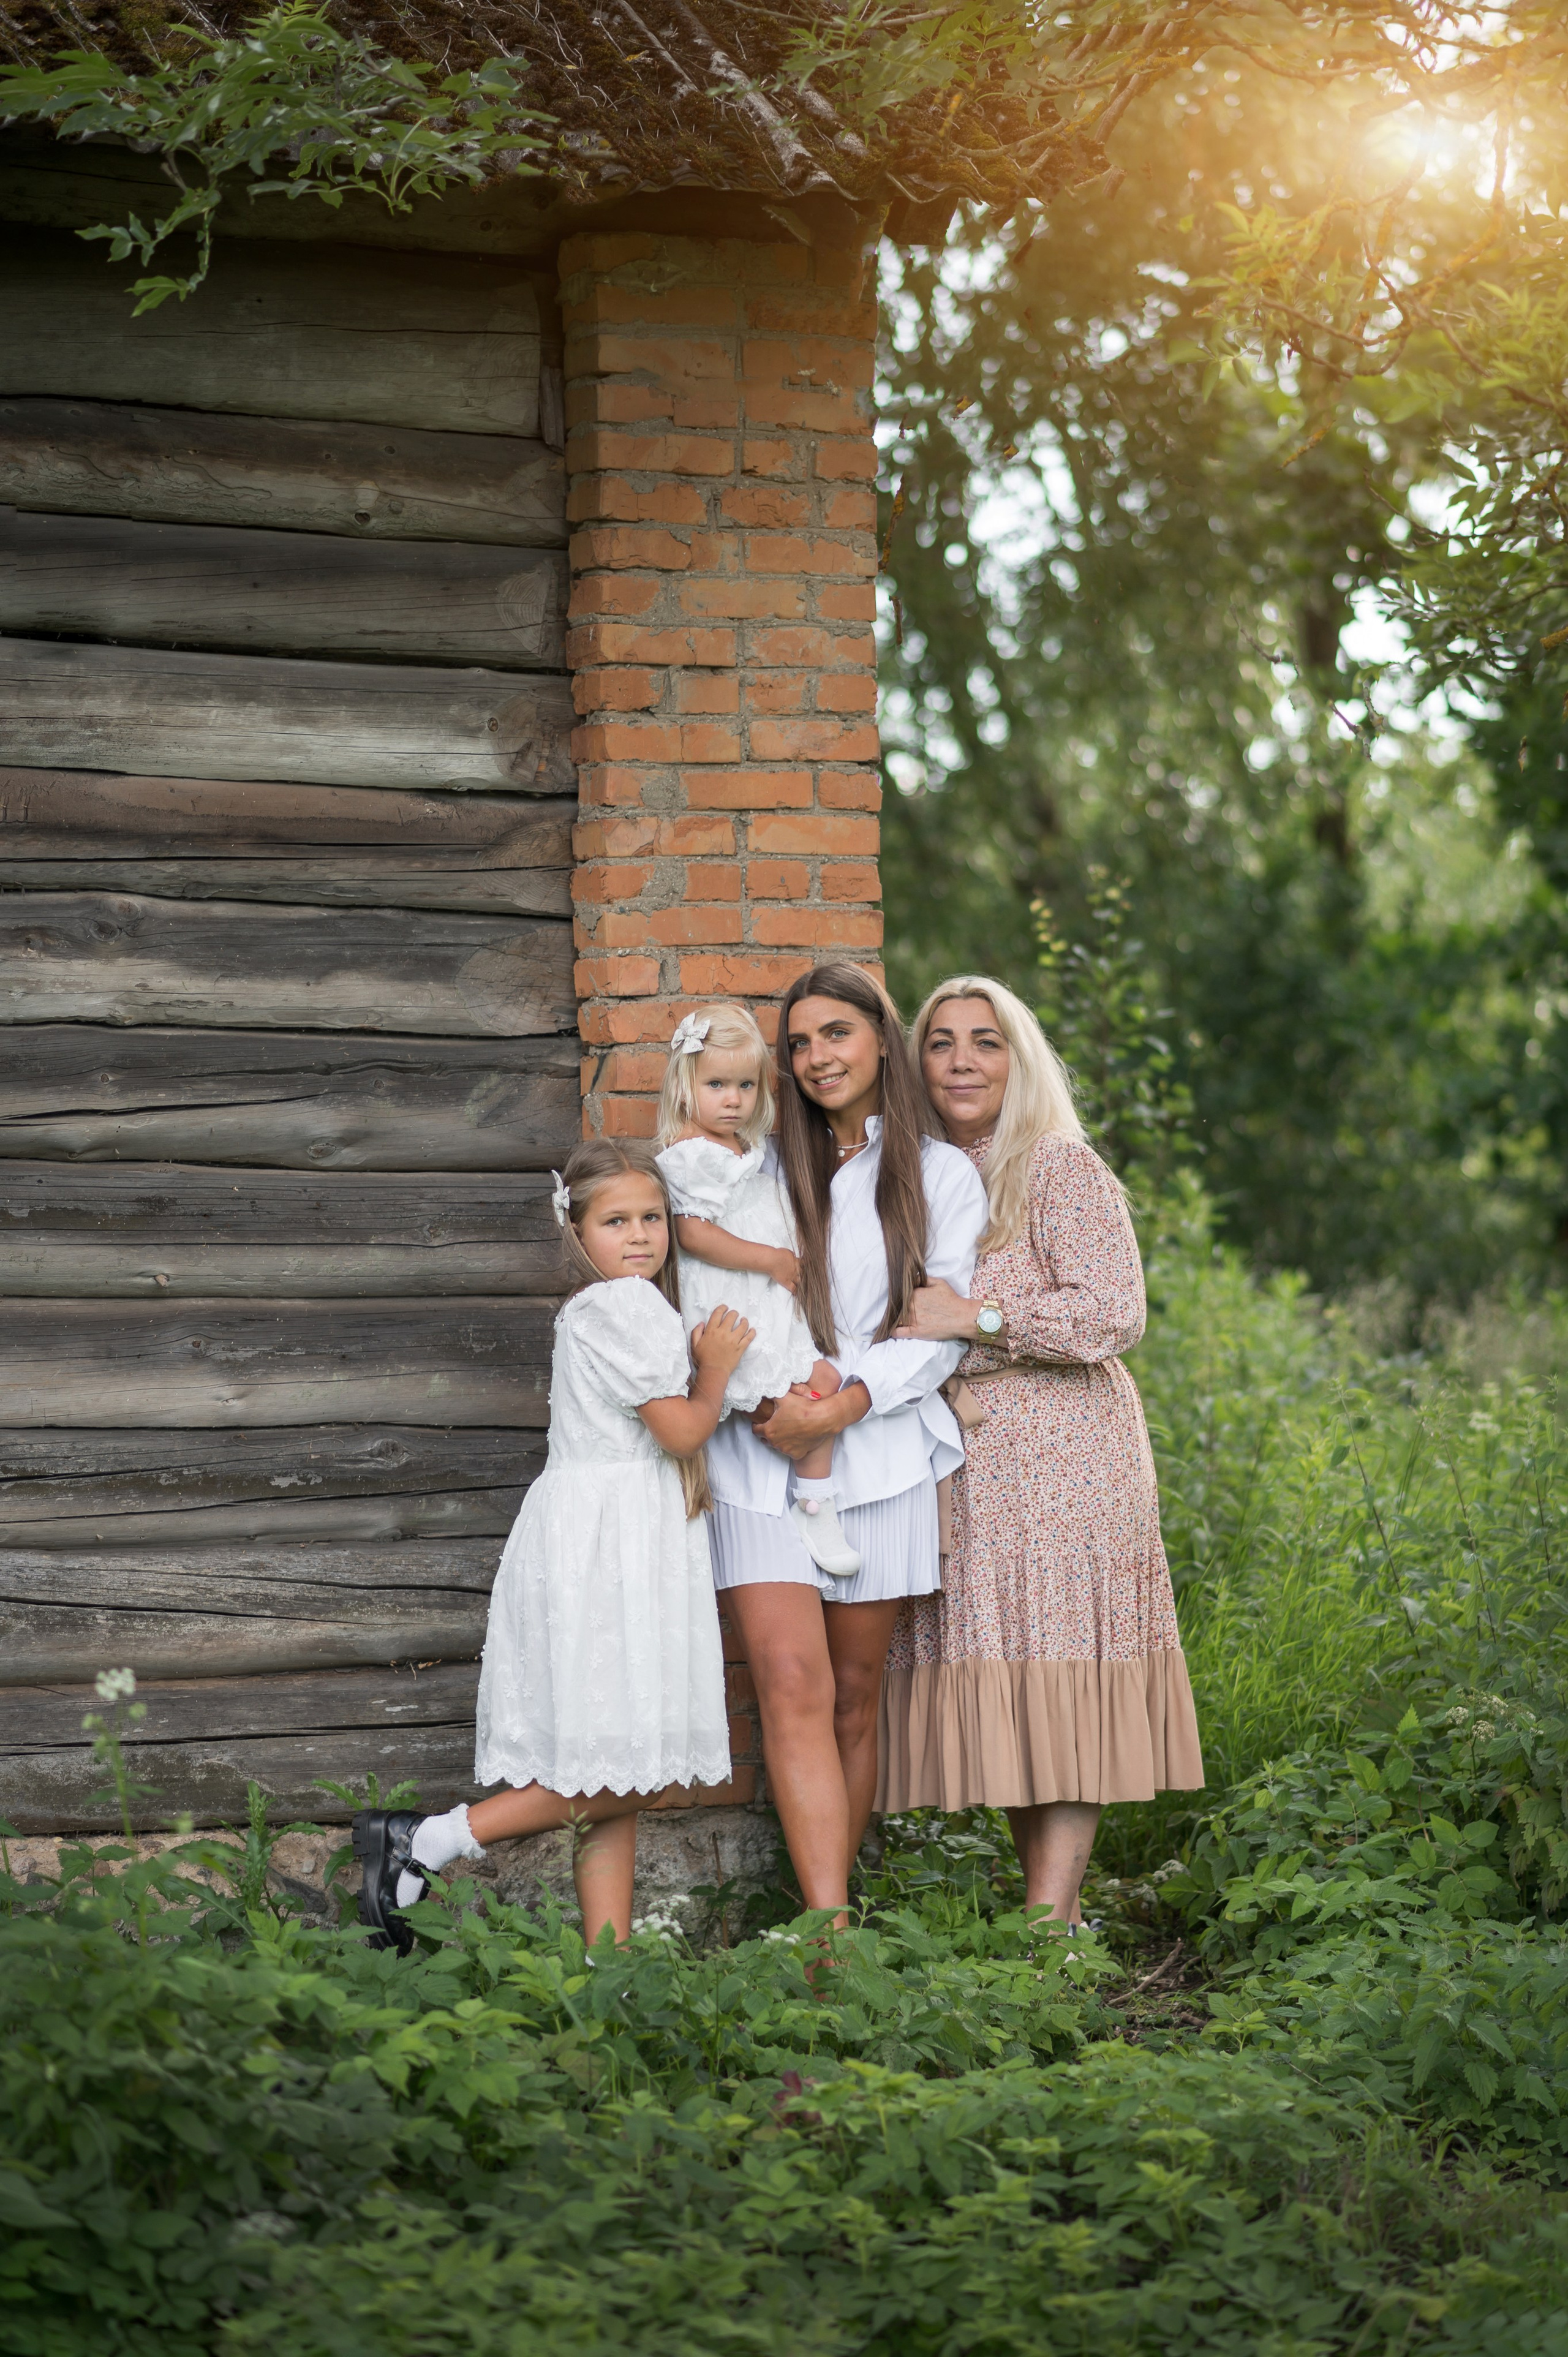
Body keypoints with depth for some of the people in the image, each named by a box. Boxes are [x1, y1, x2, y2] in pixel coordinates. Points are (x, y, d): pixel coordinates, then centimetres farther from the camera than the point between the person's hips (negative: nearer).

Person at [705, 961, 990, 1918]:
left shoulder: (942, 1175, 9)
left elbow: (943, 1333, 1)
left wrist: (844, 1404, -13)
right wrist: (757, 1402, -6)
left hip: (879, 1454, 0)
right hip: (761, 1453, 0)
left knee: (856, 1694, 4)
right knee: (793, 1682, -14)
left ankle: (833, 1904, 11)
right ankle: (831, 1931, -21)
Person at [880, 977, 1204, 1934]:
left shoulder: (1063, 1168, -5)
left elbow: (1115, 1315, -15)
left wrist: (975, 1316, -16)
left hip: (1062, 1458, -7)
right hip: (960, 1459, 7)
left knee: (1059, 1678, -8)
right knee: (996, 1685, 4)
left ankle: (1049, 1918, -9)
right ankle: (1052, 1910, 10)